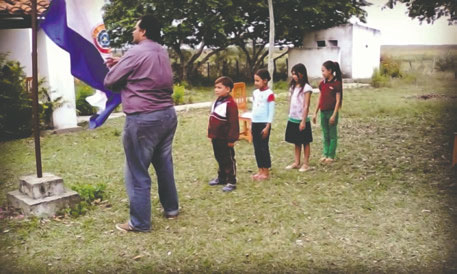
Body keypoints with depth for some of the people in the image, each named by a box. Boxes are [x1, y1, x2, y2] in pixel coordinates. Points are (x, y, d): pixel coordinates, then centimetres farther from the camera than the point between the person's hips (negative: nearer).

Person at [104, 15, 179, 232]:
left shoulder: (136, 52, -12)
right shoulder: (162, 52, 13)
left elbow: (109, 81, -5)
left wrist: (116, 67, 16)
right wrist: (121, 64, 21)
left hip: (142, 119, -8)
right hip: (167, 114, 9)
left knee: (137, 172, 1)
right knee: (164, 164, 20)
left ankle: (140, 222, 8)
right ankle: (171, 208, 32)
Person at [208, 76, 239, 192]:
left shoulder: (230, 103, -18)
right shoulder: (217, 101, 10)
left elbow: (233, 123, -19)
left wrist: (231, 139, -19)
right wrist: (211, 134, 17)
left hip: (225, 139, -9)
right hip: (216, 138, 9)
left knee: (228, 160, 2)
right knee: (219, 158, 19)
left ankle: (231, 182, 11)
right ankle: (221, 177, 34)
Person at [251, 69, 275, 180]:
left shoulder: (269, 94, -12)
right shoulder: (255, 93, 9)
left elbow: (271, 111, -12)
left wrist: (267, 126, -15)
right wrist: (252, 124, 15)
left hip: (264, 124, -7)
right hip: (255, 123, 7)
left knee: (264, 148, -1)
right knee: (257, 148, 10)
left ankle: (266, 172, 9)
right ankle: (260, 170, 20)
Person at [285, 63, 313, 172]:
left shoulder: (306, 88, -12)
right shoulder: (293, 87, 9)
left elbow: (306, 106, -14)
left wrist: (303, 121, -16)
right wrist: (289, 116, 11)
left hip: (301, 120, -7)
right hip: (293, 119, 7)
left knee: (305, 142, 5)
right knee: (296, 142, 15)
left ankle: (306, 163, 12)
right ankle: (296, 163, 23)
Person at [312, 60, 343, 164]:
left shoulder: (336, 83, -10)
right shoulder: (322, 83, 8)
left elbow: (338, 100, -11)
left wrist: (334, 115, -15)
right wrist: (315, 113, 12)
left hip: (331, 112, -6)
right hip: (323, 112, 6)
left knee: (332, 135, 4)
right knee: (325, 135, 12)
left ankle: (331, 156, 11)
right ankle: (325, 154, 20)